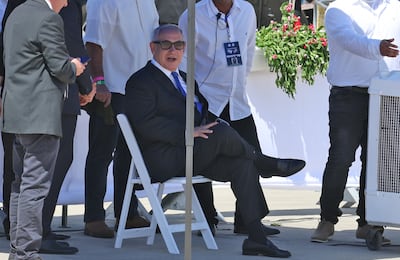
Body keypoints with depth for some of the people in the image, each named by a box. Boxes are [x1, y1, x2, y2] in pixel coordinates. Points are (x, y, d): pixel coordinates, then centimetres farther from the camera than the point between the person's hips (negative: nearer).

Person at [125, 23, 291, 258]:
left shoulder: (183, 79, 25)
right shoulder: (141, 82, -3)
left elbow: (201, 115, 30)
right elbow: (146, 124, -17)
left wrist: (206, 128, 4)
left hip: (192, 155, 9)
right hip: (165, 161, -8)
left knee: (242, 164, -16)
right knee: (223, 132, -28)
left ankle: (256, 237, -19)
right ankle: (265, 162, 1)